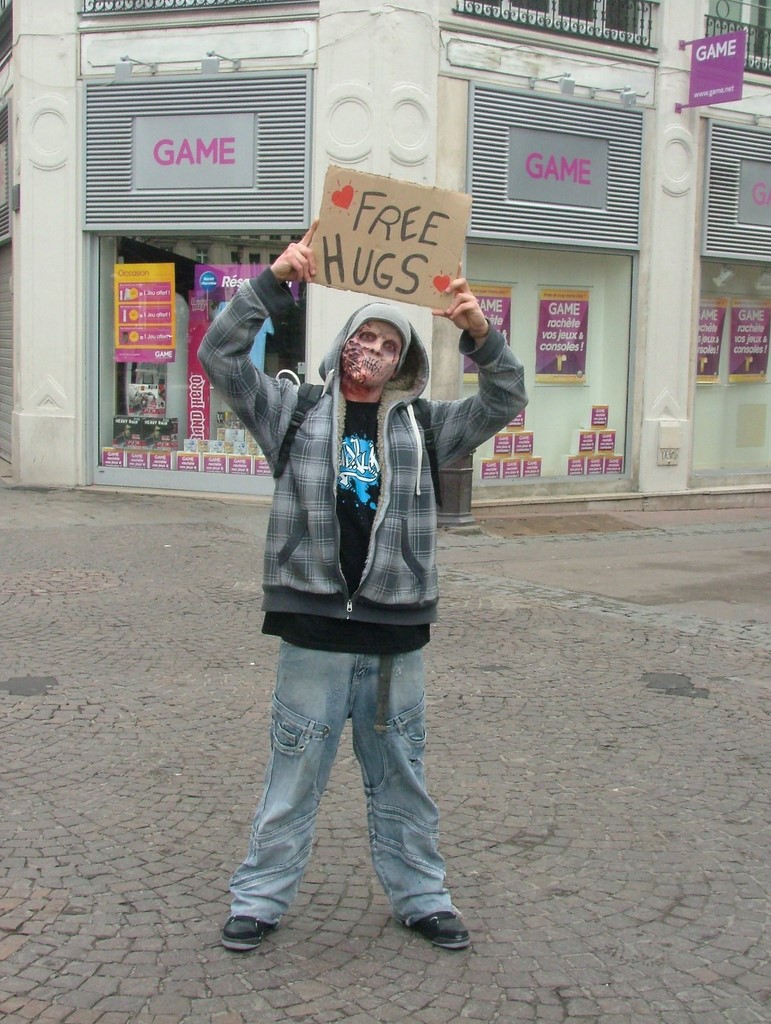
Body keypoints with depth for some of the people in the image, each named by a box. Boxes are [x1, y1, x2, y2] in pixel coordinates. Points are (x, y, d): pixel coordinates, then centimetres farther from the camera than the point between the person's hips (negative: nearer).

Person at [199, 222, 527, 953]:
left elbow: (504, 402, 0)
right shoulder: (296, 412, 4)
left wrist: (481, 335, -18)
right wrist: (273, 283, -15)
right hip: (312, 628, -1)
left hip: (394, 633, 2)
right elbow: (220, 355, -4)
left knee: (401, 776, 15)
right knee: (294, 773, 9)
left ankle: (421, 897, 31)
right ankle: (260, 898, 25)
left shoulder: (424, 426, 7)